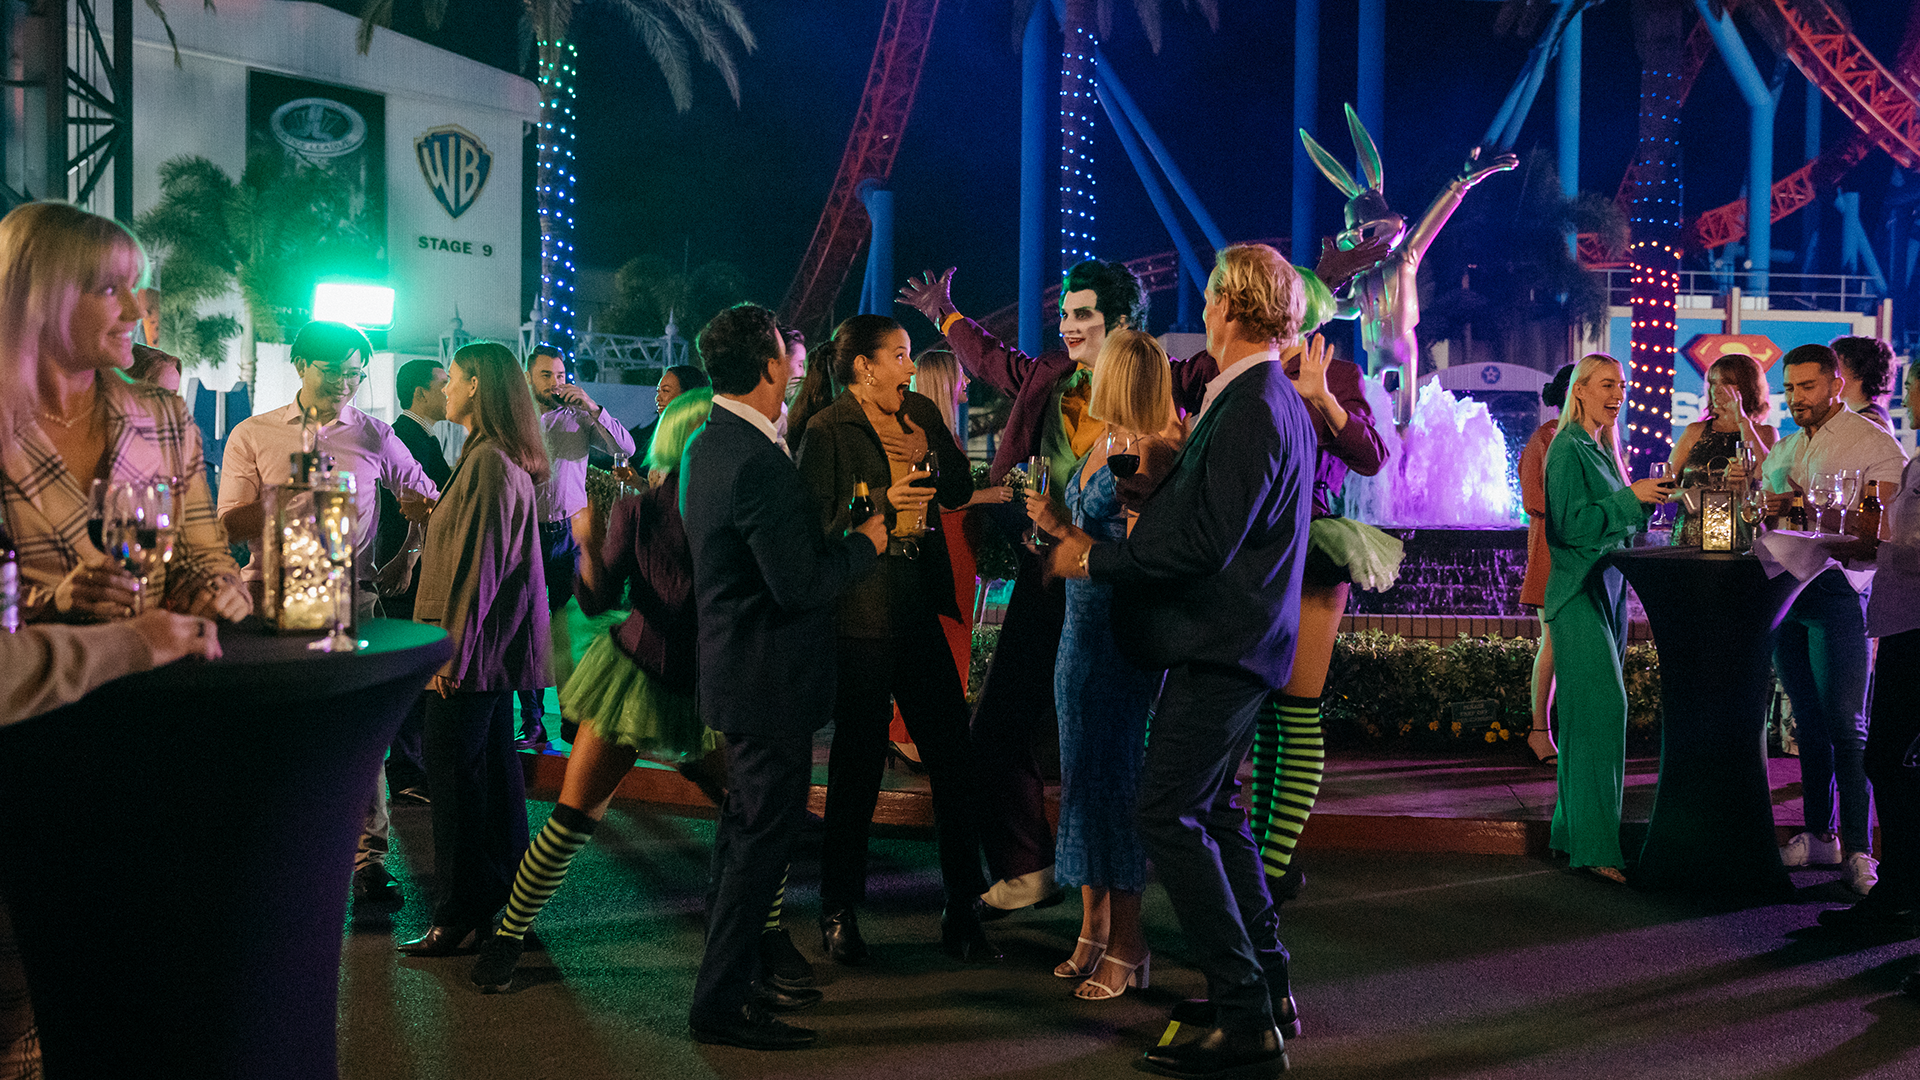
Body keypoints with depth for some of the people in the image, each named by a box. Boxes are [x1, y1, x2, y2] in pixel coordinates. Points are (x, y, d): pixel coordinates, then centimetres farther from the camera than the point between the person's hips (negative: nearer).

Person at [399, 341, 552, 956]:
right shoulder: (508, 462, 13)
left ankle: (462, 917, 3)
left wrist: (453, 651, -18)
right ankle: (503, 899, 26)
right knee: (494, 765, 16)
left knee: (455, 775, -4)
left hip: (473, 650, -10)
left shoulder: (487, 462, -18)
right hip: (496, 647, 10)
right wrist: (434, 517, 16)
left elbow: (477, 565, -20)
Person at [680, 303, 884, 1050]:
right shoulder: (757, 462, -23)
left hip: (735, 671, 11)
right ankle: (720, 1004, 8)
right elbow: (799, 585, -24)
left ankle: (734, 978, 32)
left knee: (744, 831, 19)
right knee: (763, 839, -1)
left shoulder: (707, 444, 9)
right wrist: (864, 542, -9)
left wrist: (832, 533, 11)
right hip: (768, 679, -11)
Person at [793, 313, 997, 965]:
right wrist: (882, 503, -22)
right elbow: (814, 527, -11)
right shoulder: (826, 431, -6)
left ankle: (963, 913, 17)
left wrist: (928, 450, -5)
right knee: (856, 770, 4)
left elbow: (960, 492, 11)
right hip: (859, 621, -6)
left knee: (957, 764, 4)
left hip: (920, 612, 6)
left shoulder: (922, 415, 13)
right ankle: (839, 916, 21)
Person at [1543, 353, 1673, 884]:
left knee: (1588, 711, 10)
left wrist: (1645, 499, 5)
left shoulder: (1604, 449, 18)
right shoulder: (1568, 449, -9)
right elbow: (1571, 523, -17)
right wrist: (1631, 497, -17)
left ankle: (1572, 828, 16)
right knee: (1603, 706, -15)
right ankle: (1594, 845, -14)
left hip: (1608, 590, 9)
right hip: (1580, 593, -9)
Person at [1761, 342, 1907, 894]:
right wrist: (1765, 511, 0)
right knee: (1809, 722, 11)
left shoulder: (1872, 442, -2)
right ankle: (1818, 836, 18)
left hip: (1838, 589, -6)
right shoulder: (1781, 451, 19)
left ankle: (1858, 849, -3)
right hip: (1783, 588, 6)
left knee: (1846, 725, -7)